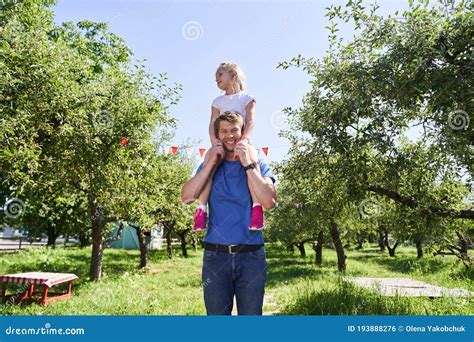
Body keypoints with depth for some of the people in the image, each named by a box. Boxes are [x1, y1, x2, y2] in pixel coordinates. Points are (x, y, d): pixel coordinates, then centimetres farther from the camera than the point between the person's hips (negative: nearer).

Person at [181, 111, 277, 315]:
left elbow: (269, 202, -14)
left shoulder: (258, 165, 4)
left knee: (251, 314, 10)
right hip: (215, 255, 1)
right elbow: (187, 197, -8)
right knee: (216, 314, 11)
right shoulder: (209, 165, 9)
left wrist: (247, 164, -15)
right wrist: (212, 162, -10)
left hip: (251, 255, -1)